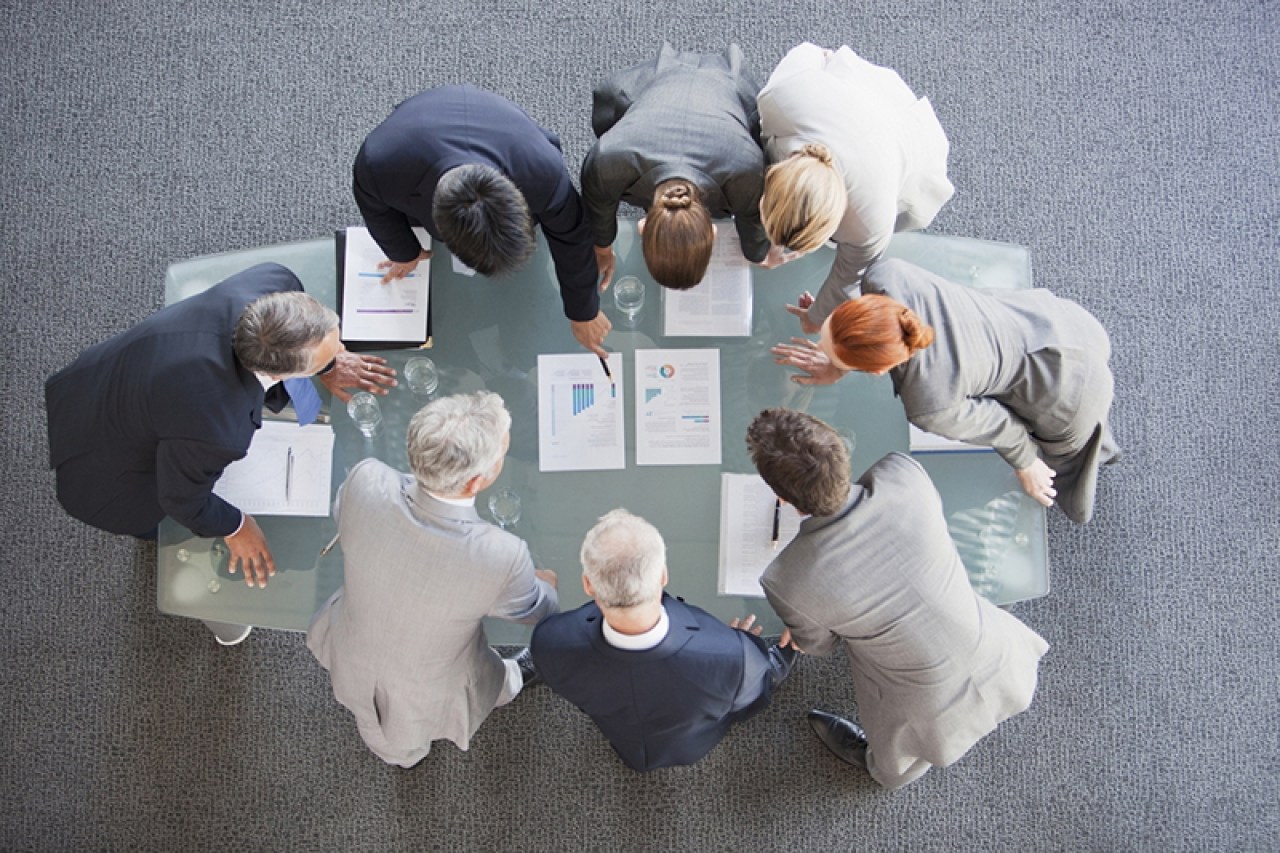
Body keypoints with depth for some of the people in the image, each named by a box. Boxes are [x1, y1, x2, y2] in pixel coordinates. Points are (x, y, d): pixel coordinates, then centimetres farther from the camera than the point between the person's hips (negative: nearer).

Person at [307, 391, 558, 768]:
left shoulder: (366, 482, -34)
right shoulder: (503, 558, -43)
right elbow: (536, 610, -17)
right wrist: (544, 584, 8)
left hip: (352, 663, 3)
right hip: (427, 691, -3)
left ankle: (400, 752, 71)